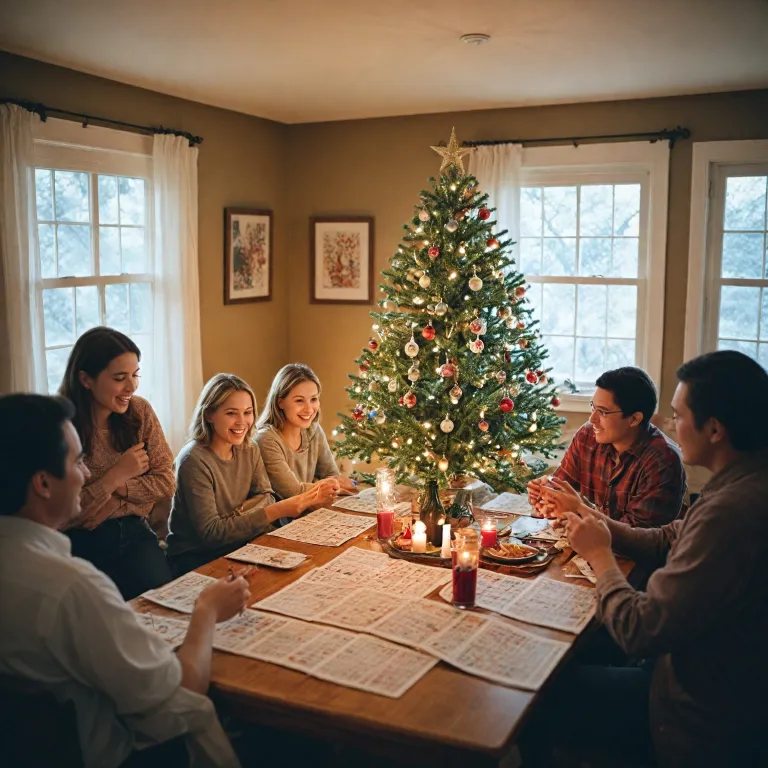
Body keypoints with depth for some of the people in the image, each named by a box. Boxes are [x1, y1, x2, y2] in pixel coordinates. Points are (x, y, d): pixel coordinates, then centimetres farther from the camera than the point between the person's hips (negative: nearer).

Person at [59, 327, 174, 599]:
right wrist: (117, 475, -12)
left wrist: (116, 489, -13)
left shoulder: (140, 411, 0)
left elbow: (166, 484, 1)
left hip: (134, 534, 4)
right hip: (81, 544, -3)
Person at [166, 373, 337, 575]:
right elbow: (211, 533, -24)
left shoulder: (250, 450, 3)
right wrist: (276, 511, -29)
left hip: (235, 545, 7)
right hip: (194, 557, -7)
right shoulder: (194, 460, -21)